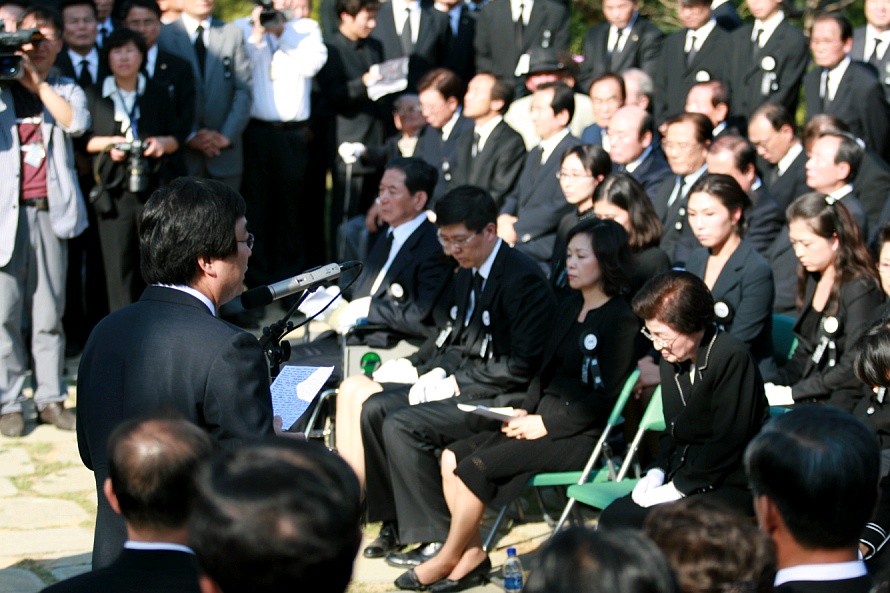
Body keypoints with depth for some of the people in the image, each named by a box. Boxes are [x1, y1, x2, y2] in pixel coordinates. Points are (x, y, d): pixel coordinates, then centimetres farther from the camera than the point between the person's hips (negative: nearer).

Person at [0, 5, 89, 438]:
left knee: (49, 311, 5)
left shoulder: (66, 90, 15)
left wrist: (38, 81, -9)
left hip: (49, 210, 2)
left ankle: (50, 399, 12)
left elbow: (76, 123, -7)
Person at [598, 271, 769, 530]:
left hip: (732, 486, -8)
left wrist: (677, 488, -16)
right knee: (614, 517, -12)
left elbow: (728, 443, -19)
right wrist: (657, 471, 0)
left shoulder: (733, 358, -17)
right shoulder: (672, 359, 9)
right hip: (685, 476, 8)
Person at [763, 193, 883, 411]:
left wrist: (792, 393, -15)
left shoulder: (861, 289, -9)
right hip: (809, 398, 7)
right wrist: (770, 385, 2)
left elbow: (852, 370, -14)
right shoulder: (812, 281, 16)